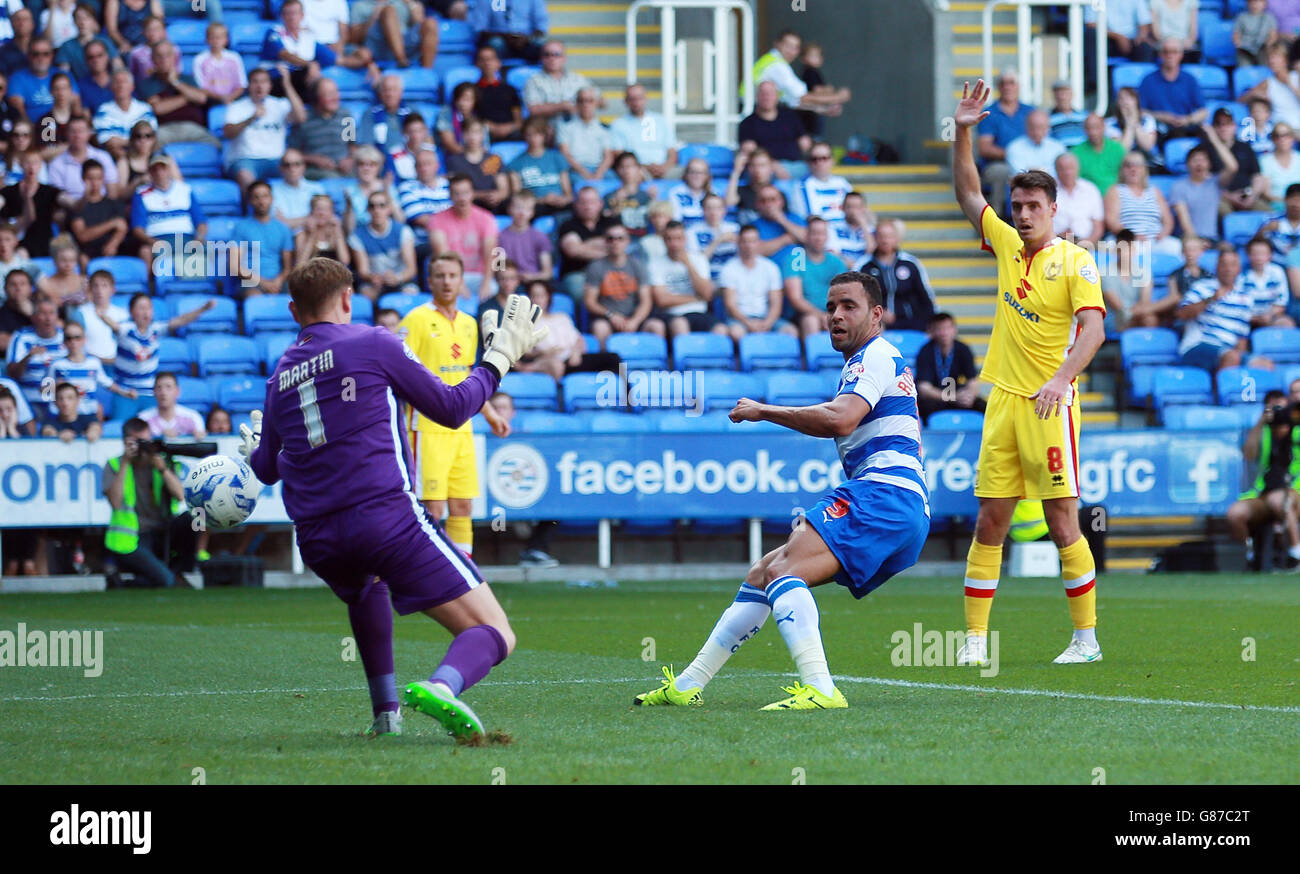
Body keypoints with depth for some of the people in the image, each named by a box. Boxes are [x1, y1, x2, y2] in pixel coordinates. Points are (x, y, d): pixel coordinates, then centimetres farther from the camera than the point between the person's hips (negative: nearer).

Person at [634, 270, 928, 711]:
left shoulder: (875, 356, -6)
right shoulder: (874, 360, 28)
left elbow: (840, 419, -24)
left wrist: (763, 410, -14)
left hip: (883, 493, -11)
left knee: (783, 570, -27)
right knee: (762, 573, 14)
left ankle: (818, 688, -43)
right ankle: (688, 684, 17)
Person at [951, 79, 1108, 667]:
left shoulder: (1075, 262, -6)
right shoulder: (1007, 244, 11)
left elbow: (1093, 327, -16)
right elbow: (968, 192, 20)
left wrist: (1063, 377, -30)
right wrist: (962, 133, 8)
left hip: (1049, 404, -5)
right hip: (1003, 399, 5)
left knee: (1062, 522, -6)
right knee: (989, 522, 3)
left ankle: (1086, 637, 1)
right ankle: (975, 638, 4)